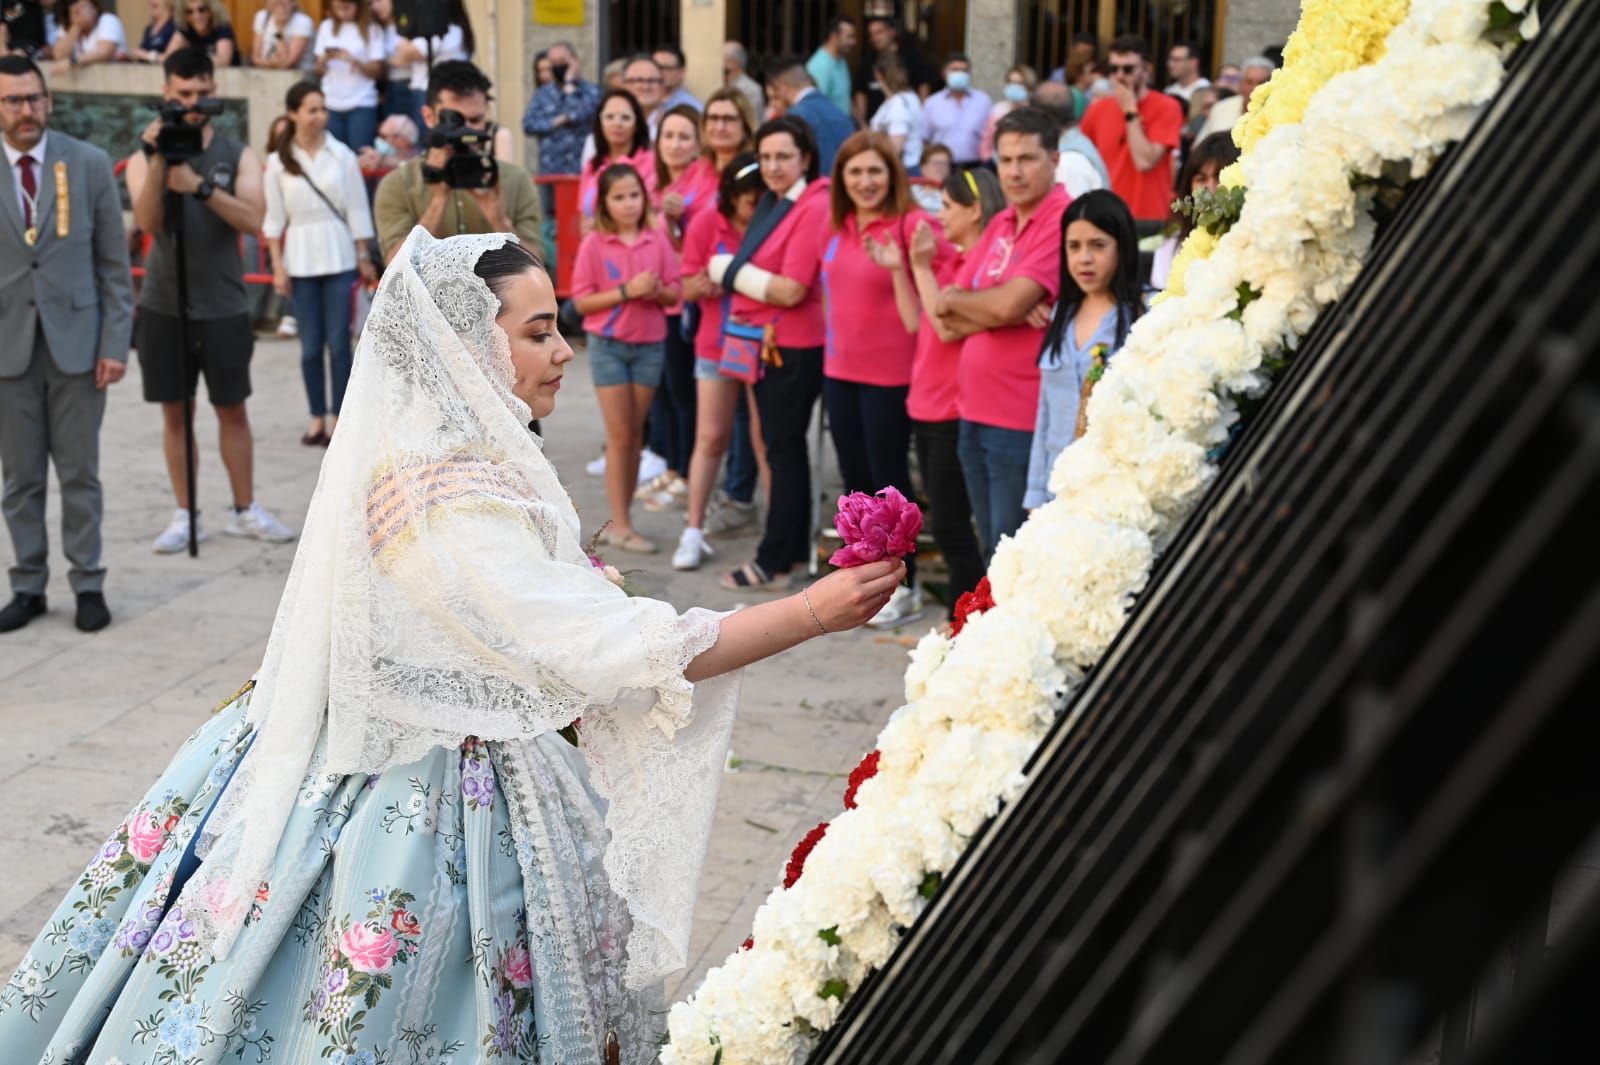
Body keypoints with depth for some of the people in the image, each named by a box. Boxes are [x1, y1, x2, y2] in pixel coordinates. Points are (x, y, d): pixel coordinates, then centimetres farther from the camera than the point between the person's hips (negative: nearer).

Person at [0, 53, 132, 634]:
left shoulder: (89, 164, 0)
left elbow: (114, 261, 2)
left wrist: (115, 343, -4)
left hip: (75, 341, -1)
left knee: (79, 473, 4)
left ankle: (88, 585, 14)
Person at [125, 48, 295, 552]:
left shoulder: (238, 155, 1)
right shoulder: (145, 158, 3)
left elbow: (253, 219, -14)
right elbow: (147, 221, -13)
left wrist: (199, 184, -25)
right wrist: (158, 160, -22)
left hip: (223, 306, -1)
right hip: (163, 304, 1)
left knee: (233, 411, 6)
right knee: (175, 411, 7)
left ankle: (245, 511, 16)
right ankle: (185, 515, 14)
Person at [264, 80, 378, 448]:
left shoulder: (341, 155, 1)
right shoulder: (278, 161, 2)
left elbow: (357, 209, 3)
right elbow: (274, 219, 4)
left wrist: (364, 257, 1)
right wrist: (277, 266, 0)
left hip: (339, 256, 0)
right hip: (300, 259, 1)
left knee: (339, 342, -1)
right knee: (311, 346, 3)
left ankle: (338, 417, 6)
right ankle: (318, 417, 13)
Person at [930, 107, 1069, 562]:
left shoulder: (1065, 221, -12)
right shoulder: (999, 225, 13)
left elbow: (1009, 304, -21)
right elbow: (946, 325, 8)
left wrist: (953, 299, -1)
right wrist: (1004, 312, -11)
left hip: (1024, 422, -8)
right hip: (976, 414, 8)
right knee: (992, 553, 16)